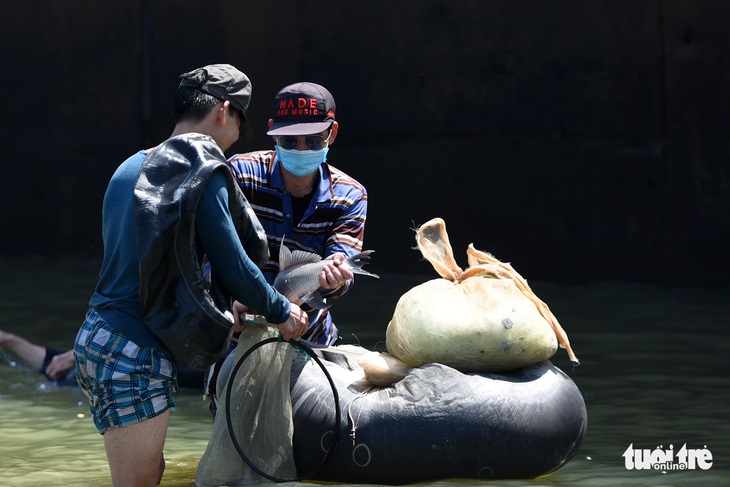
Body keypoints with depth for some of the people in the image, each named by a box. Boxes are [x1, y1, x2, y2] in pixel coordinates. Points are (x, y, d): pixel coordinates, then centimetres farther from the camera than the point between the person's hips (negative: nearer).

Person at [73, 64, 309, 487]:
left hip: (97, 340, 9)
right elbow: (233, 265, -7)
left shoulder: (133, 167, 19)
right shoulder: (204, 170, -9)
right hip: (134, 354, -9)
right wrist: (282, 312, 10)